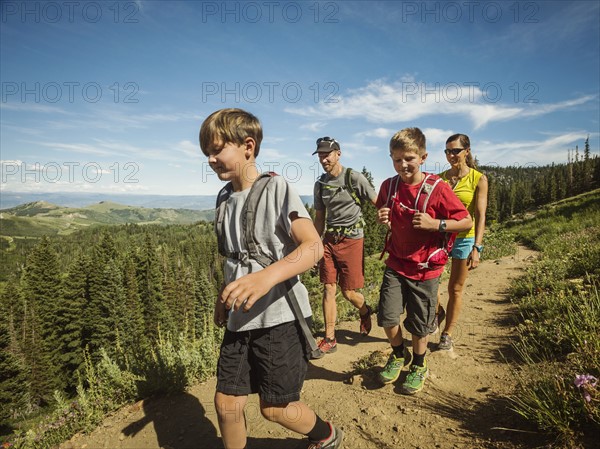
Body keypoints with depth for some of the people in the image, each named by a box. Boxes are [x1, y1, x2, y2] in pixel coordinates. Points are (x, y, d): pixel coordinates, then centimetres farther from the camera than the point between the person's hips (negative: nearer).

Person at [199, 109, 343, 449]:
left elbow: (313, 246, -23)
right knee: (227, 402, 9)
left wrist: (267, 276, -38)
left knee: (276, 407, 7)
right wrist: (223, 298, 15)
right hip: (240, 318, 6)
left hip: (280, 315, -6)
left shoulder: (277, 187, -12)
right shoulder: (226, 199, 9)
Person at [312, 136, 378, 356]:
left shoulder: (355, 178, -7)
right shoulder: (320, 184, 9)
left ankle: (365, 311, 36)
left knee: (348, 292, 1)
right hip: (329, 240, 5)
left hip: (351, 239, -4)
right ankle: (329, 340, 13)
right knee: (328, 289, 3)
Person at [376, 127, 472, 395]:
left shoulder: (437, 188, -15)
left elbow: (467, 222, -9)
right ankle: (399, 355, 33)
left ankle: (418, 366, 40)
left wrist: (436, 224, -24)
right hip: (396, 264, 3)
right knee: (387, 317, 0)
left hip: (425, 269, -3)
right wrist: (382, 219, -9)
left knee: (419, 325, 11)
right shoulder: (388, 186, -2)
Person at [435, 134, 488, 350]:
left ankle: (447, 334, 22)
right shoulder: (440, 178, 4)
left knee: (455, 288, 7)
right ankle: (437, 311, 20)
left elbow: (480, 216, -10)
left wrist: (477, 247, -18)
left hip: (464, 237, -2)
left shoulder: (478, 179, -5)